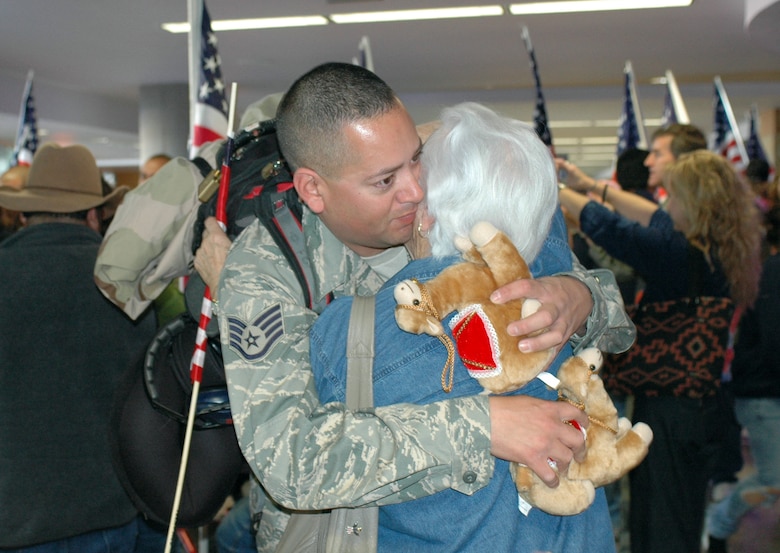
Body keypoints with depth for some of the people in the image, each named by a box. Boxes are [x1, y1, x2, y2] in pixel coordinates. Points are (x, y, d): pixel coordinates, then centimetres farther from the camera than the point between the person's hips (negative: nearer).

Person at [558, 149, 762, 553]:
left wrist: (554, 187, -4)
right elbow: (654, 218, 12)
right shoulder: (729, 251, 1)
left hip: (669, 407, -9)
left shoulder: (679, 253, -26)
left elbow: (604, 226, -19)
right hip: (706, 404, 9)